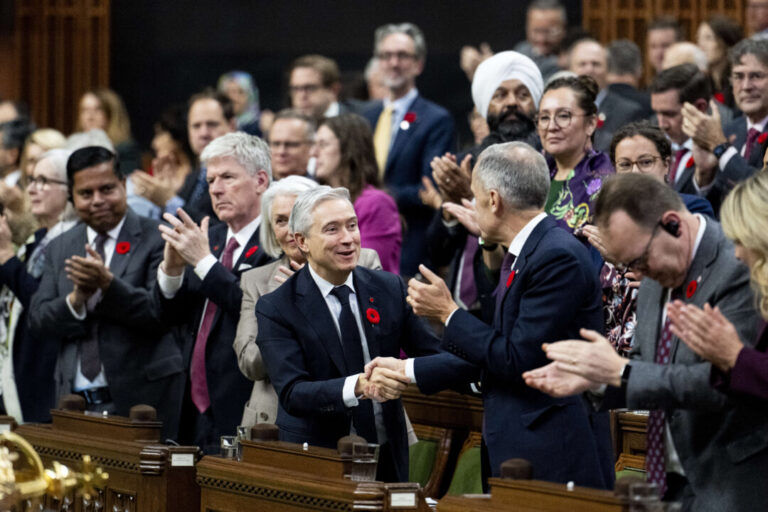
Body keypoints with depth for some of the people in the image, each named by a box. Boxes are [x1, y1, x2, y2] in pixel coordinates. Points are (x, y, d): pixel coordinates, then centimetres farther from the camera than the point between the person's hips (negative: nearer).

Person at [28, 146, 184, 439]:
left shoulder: (157, 240, -2)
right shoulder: (59, 249, 13)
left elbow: (162, 313, -12)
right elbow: (38, 323, 7)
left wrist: (108, 283, -24)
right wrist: (76, 299, -13)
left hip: (139, 396, -4)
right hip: (74, 401, 4)